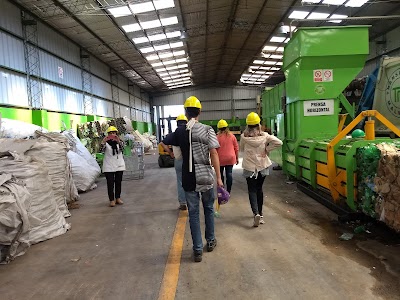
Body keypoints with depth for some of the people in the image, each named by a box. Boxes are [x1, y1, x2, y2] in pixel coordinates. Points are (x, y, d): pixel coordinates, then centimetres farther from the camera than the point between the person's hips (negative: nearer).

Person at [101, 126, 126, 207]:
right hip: (108, 166, -2)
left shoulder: (119, 141, 3)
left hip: (119, 165, 2)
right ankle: (112, 200, 3)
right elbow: (102, 148, -21)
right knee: (110, 183, -3)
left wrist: (118, 141, -39)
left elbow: (121, 148, -19)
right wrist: (103, 142, -42)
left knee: (118, 182, 9)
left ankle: (118, 198, 20)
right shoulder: (106, 142, -1)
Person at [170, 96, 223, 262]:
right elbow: (214, 154, -13)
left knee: (193, 213, 9)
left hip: (189, 178, 1)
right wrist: (218, 177, -9)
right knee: (208, 208, 19)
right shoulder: (207, 130, -8)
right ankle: (210, 241, 33)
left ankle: (198, 250, 13)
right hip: (206, 177, -1)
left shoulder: (179, 131, 0)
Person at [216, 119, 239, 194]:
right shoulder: (232, 136, 1)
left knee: (220, 174, 11)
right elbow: (236, 148, 4)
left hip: (220, 159, -2)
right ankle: (228, 191, 3)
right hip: (230, 159, 2)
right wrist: (237, 158, 13)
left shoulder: (217, 137, -8)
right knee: (229, 174, 4)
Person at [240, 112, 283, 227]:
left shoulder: (244, 136, -9)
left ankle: (256, 213, -17)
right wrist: (267, 149, -5)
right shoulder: (264, 135, -6)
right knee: (259, 189, 18)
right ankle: (260, 213, 27)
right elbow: (278, 142, -11)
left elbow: (241, 148, 7)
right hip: (262, 166, 2)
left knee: (252, 190, 4)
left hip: (249, 167, -2)